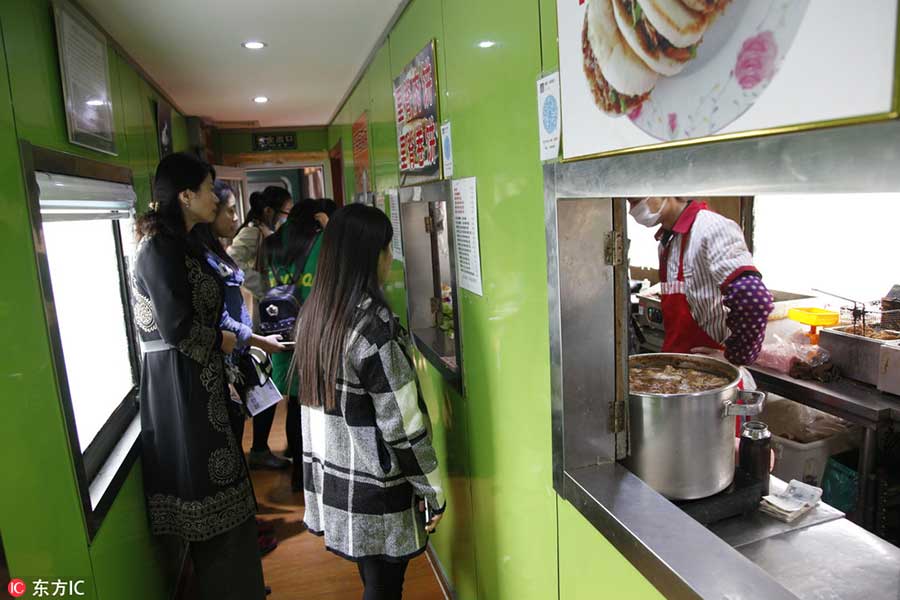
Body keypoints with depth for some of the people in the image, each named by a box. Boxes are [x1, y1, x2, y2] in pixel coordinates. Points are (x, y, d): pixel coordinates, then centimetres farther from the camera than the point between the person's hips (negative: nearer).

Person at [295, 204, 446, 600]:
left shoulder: (315, 311, 1)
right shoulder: (374, 324, -24)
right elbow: (403, 423, -21)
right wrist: (432, 490, -10)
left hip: (329, 478, 8)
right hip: (374, 492, -7)